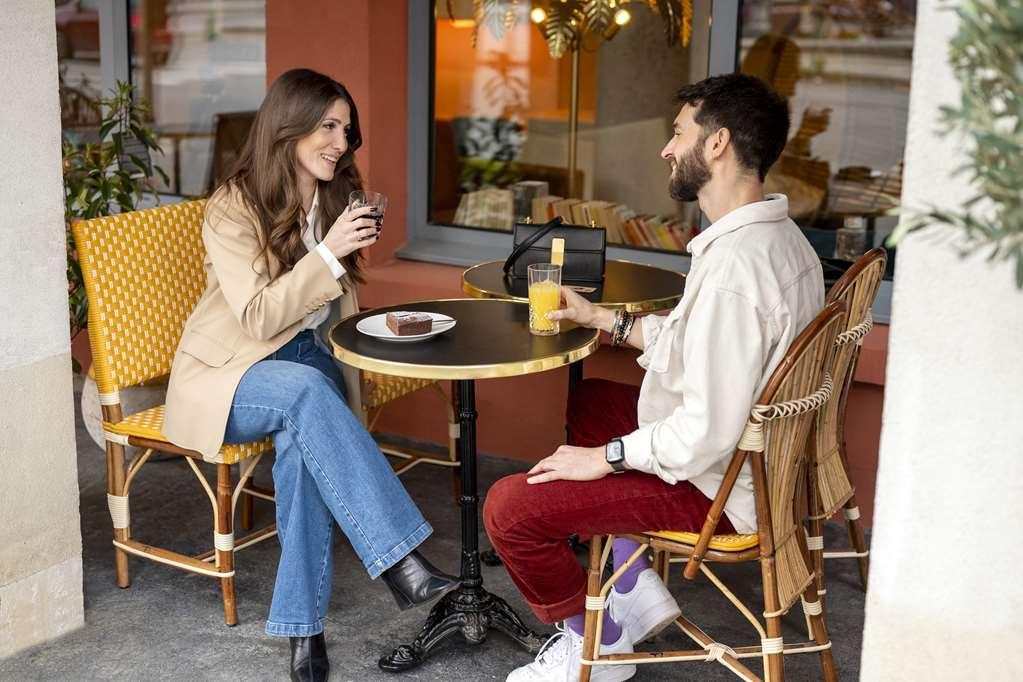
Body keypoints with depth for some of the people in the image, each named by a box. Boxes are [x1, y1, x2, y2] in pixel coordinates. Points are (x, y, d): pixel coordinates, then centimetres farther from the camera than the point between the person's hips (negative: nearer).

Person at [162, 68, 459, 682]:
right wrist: (328, 253, -24)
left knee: (304, 440, -32)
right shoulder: (233, 208, -11)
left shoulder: (337, 195, 8)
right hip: (229, 371, -4)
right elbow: (257, 318, -20)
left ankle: (304, 625, -28)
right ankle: (400, 561, -42)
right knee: (306, 391, -38)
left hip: (310, 359, 4)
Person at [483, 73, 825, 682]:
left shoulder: (733, 266, -31)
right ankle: (636, 591, 25)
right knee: (591, 400, 29)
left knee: (509, 508, -12)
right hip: (761, 457, 11)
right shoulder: (780, 235, 3)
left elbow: (709, 431, -31)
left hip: (722, 489, -11)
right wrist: (603, 319, 15)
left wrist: (605, 457, -18)